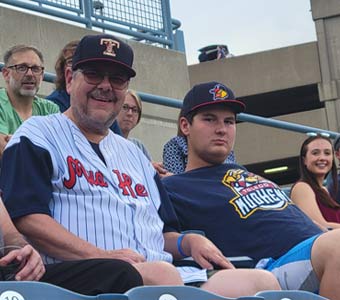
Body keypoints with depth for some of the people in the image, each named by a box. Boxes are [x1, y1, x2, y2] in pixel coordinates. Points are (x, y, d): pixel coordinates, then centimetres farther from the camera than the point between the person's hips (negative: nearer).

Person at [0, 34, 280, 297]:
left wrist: (188, 241, 6)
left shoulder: (134, 154, 34)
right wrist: (102, 256, -17)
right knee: (160, 273, -40)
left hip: (161, 273, 7)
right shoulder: (38, 136, 11)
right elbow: (25, 216, -7)